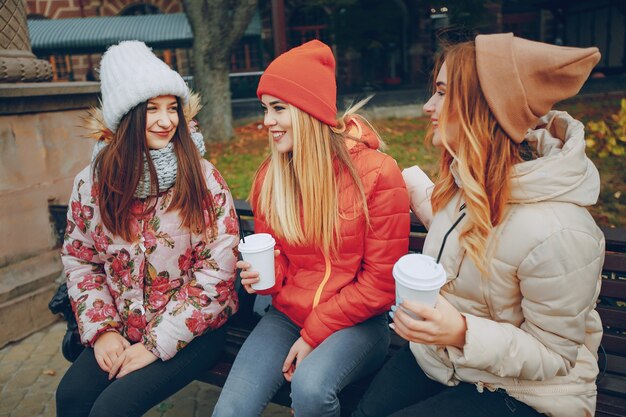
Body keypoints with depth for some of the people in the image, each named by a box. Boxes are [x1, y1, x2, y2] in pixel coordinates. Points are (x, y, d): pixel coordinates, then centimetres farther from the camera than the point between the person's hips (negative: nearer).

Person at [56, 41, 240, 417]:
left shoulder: (203, 178, -11)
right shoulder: (93, 182, 0)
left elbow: (217, 269, -13)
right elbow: (79, 260, 7)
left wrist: (158, 343, -14)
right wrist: (102, 329, -5)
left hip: (191, 330, -3)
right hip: (123, 329, 4)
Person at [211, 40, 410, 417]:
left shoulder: (376, 172, -13)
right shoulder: (269, 176, 1)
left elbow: (382, 282, -10)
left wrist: (316, 333, -12)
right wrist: (264, 276, -11)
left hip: (355, 321, -3)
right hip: (288, 315, 4)